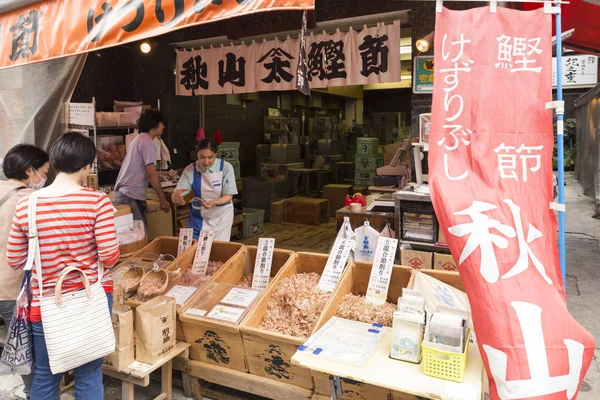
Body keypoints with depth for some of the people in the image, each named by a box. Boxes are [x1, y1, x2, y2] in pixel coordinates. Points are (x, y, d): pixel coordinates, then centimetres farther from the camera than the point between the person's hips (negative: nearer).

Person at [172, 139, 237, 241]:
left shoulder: (226, 167, -13)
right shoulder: (190, 170, -9)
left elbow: (229, 196, -12)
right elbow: (174, 197, -12)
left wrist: (213, 202, -32)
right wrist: (177, 196, -36)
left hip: (220, 217, -1)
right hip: (198, 217, 1)